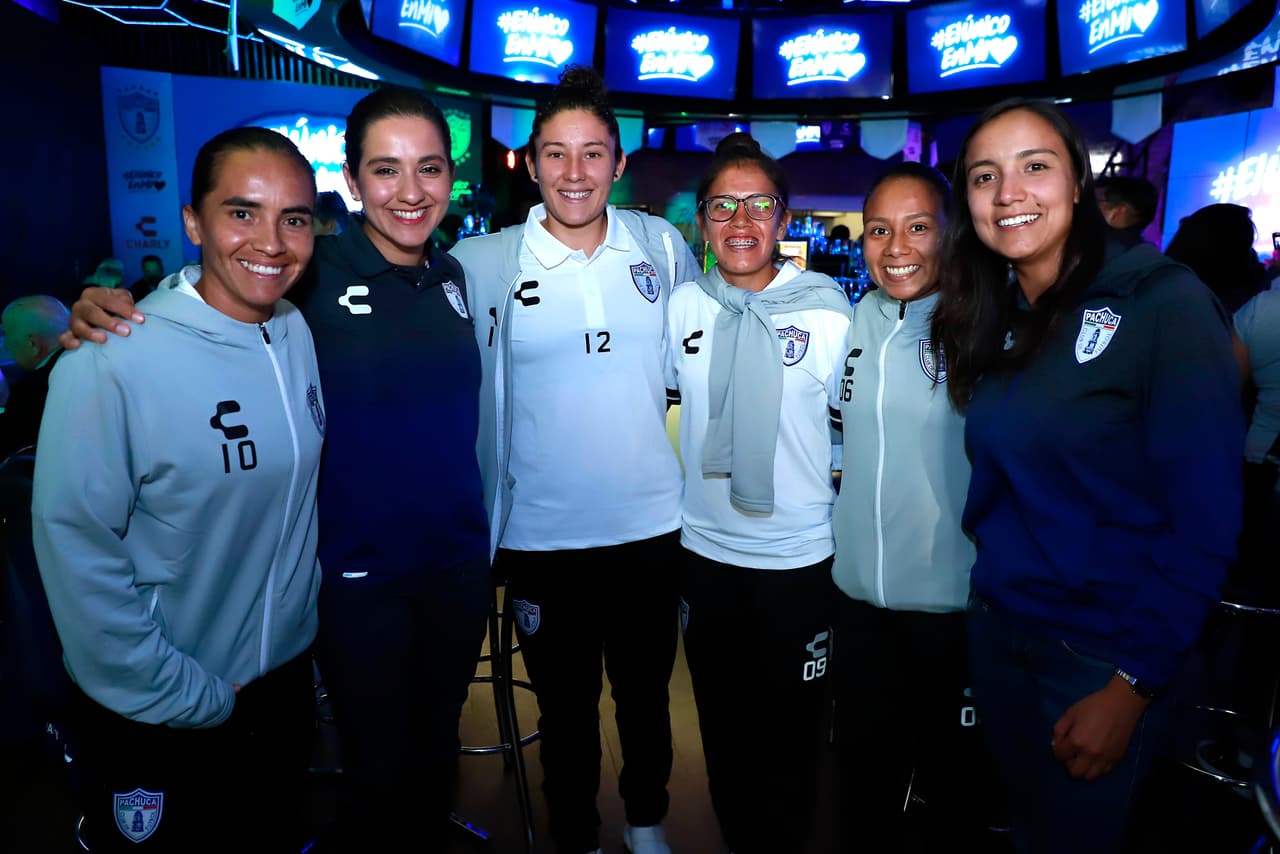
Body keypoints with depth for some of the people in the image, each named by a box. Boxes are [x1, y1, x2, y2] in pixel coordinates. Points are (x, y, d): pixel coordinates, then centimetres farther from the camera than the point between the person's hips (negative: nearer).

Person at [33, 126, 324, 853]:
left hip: (287, 679, 5)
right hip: (157, 719, -4)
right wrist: (189, 697, -14)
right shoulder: (111, 363, -23)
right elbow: (77, 547, -19)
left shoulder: (305, 334, -7)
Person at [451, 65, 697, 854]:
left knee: (647, 691, 21)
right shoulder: (482, 265, -7)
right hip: (542, 532, -2)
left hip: (651, 521, 2)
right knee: (566, 705, 17)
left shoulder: (664, 246, -1)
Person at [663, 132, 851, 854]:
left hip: (799, 556, -3)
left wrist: (833, 476, -7)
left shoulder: (827, 312, -9)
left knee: (790, 734, 13)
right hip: (704, 548, 3)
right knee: (721, 721, 21)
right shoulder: (685, 305, -2)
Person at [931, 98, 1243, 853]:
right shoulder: (991, 318, 3)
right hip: (996, 627, 5)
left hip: (1102, 651, -5)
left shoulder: (1166, 303, -15)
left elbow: (1204, 517, -15)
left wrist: (1131, 685, -16)